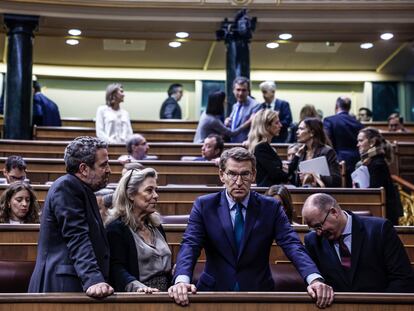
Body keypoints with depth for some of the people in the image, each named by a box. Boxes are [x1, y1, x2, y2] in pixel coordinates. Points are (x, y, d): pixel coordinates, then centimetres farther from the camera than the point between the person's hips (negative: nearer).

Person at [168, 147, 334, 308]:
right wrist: (181, 280, -30)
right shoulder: (204, 205, 1)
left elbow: (292, 245, -8)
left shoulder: (271, 207, 2)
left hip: (258, 292, 1)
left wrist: (314, 279, -27)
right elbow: (190, 245, -9)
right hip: (214, 291, 0)